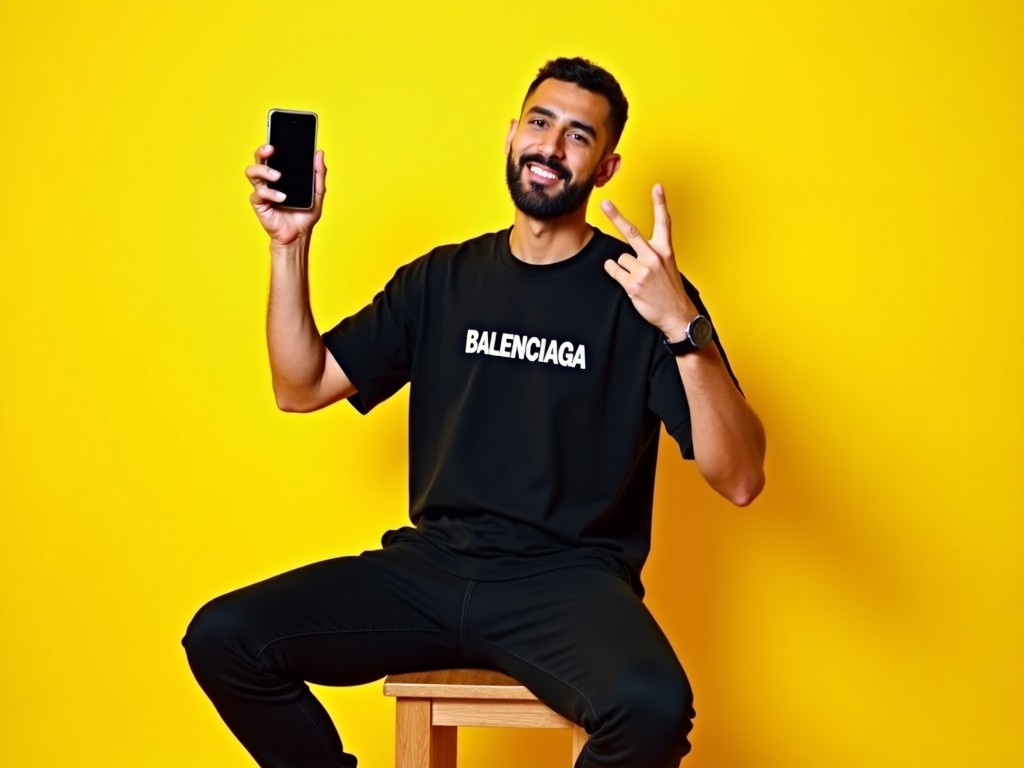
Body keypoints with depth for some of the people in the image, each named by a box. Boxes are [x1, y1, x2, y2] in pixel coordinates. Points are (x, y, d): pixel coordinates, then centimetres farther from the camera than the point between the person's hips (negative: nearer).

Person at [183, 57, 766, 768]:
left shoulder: (637, 291, -2)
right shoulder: (441, 281, 12)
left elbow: (740, 481, -11)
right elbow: (301, 388, 14)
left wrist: (682, 325, -25)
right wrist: (290, 246, 2)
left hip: (569, 578, -3)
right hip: (430, 567, 4)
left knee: (654, 704, -36)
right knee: (220, 637, -15)